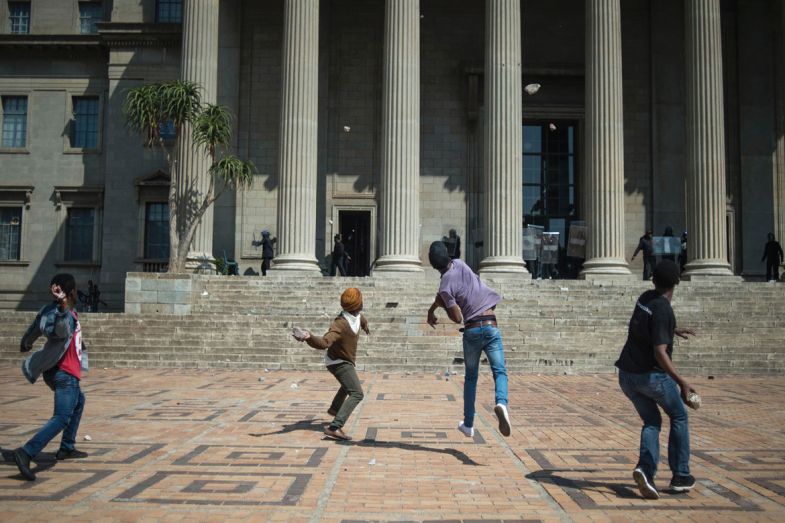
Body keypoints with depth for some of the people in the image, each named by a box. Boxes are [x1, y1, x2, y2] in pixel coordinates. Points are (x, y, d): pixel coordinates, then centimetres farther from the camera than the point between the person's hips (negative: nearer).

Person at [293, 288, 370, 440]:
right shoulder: (340, 324, -36)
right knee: (356, 394, -22)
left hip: (344, 360, 9)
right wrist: (309, 337, -71)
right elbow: (324, 342, -50)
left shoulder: (357, 315, -11)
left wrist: (365, 327, 39)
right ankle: (334, 427, -29)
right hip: (339, 363, -9)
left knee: (348, 385, 35)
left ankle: (334, 408, 59)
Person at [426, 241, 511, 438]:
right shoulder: (460, 264, 5)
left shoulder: (445, 285, -9)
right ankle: (501, 403, -33)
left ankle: (468, 425, 19)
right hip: (491, 327, 2)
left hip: (471, 331, -2)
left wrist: (443, 305, 8)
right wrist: (431, 310, 20)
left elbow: (457, 318, -7)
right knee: (499, 372, -3)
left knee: (471, 377, 15)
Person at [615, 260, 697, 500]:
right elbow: (660, 353, -26)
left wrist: (675, 331, 41)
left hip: (626, 376, 7)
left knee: (652, 421, 17)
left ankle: (645, 469, -6)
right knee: (679, 416, 16)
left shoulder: (645, 298, 5)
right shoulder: (663, 310, -19)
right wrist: (681, 382, -26)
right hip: (652, 375, -7)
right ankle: (680, 476, 20)